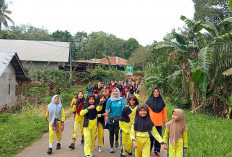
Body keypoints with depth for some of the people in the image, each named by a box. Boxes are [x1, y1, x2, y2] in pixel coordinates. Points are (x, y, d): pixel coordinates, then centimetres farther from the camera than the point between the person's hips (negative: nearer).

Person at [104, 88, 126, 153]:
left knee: (117, 131, -1)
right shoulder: (110, 100, 1)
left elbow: (123, 108, -4)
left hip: (118, 118, -1)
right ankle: (112, 147, 15)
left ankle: (116, 140, 34)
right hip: (111, 118, 1)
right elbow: (107, 108, -1)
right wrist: (106, 116, -10)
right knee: (111, 132, 5)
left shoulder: (121, 99, -1)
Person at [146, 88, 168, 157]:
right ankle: (149, 148, 26)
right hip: (151, 122, -2)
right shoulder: (149, 101, 0)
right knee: (151, 136, 4)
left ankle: (156, 150, 18)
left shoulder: (161, 102, 6)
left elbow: (164, 112, 8)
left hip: (159, 123, 2)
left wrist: (165, 121, 7)